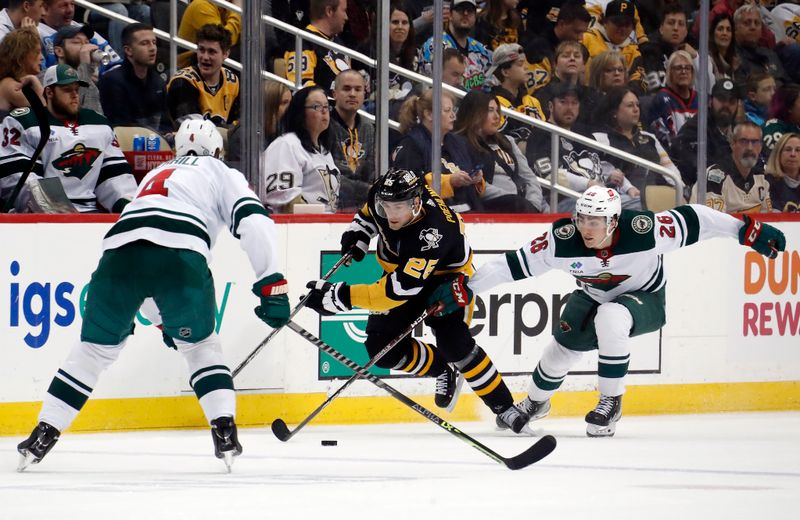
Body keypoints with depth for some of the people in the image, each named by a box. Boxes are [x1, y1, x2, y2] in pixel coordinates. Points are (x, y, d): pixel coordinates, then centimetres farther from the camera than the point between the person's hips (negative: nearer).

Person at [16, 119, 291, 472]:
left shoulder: (155, 175, 43)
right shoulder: (223, 175, 28)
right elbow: (253, 221, 7)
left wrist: (163, 320, 54)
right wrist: (272, 284, 4)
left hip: (120, 248, 3)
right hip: (180, 253, -3)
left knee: (96, 347, 18)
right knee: (200, 343, 19)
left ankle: (44, 434, 13)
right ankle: (224, 430, 6)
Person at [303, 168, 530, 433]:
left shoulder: (433, 234, -42)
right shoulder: (382, 194, -22)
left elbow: (399, 289, -44)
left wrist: (341, 296, -45)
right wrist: (358, 234, -9)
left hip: (446, 275, -7)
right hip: (400, 269, 7)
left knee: (454, 345, -25)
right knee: (381, 347, -8)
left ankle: (504, 407, -9)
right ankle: (443, 372, 17)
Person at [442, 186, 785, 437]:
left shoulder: (645, 232, -35)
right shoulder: (562, 241, -28)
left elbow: (694, 220, -25)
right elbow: (514, 264, -22)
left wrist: (749, 231, -23)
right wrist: (464, 289, -26)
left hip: (645, 299, -4)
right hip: (593, 296, 4)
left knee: (610, 319, -32)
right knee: (567, 342, -6)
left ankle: (611, 403, -15)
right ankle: (535, 403, 27)